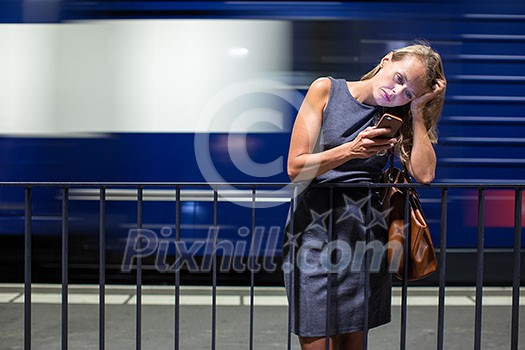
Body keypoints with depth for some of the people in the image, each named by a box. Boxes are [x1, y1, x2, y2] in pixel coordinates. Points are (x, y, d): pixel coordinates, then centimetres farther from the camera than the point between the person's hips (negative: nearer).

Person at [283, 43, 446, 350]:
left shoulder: (397, 116, 10)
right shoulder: (326, 89, 1)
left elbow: (424, 174, -6)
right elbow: (296, 168, -5)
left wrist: (417, 110, -3)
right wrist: (350, 150, -19)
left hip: (365, 230, 3)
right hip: (314, 229, -2)